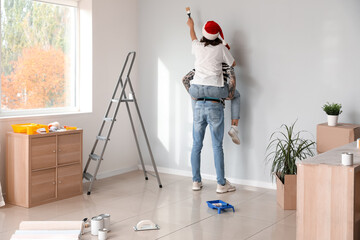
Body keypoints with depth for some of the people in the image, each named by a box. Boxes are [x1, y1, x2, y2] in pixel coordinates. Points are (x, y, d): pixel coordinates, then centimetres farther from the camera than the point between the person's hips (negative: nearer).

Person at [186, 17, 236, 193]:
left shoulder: (198, 47, 8)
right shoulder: (221, 49, -1)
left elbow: (193, 39, 33)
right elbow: (233, 64, 17)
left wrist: (191, 25, 54)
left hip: (197, 104, 3)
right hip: (214, 105, -3)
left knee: (196, 145, 10)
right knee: (217, 146, 1)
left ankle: (196, 181, 18)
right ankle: (221, 184, 7)